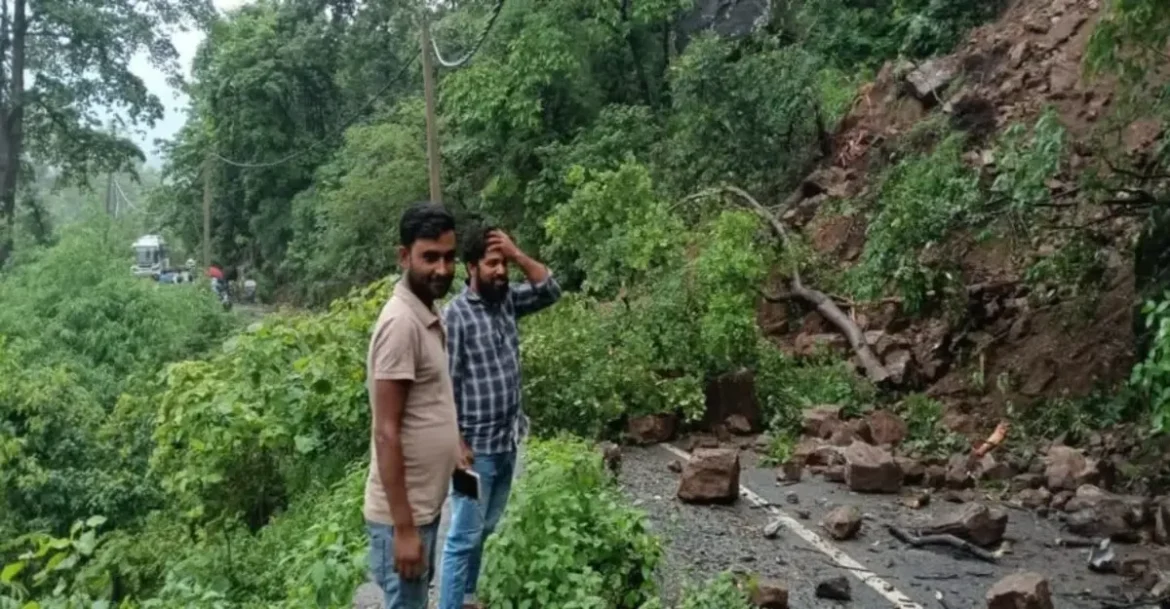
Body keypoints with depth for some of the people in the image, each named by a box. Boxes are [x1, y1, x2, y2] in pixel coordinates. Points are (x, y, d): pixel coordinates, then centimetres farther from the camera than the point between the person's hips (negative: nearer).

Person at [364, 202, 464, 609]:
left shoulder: (429, 317, 7)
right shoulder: (401, 323, -21)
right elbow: (386, 432, -23)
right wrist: (403, 527, -22)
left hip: (425, 506, 9)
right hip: (402, 514, -9)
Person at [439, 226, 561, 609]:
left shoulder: (507, 300, 4)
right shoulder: (455, 315, -17)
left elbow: (550, 291, 4)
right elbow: (445, 385, -17)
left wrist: (517, 255, -8)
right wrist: (457, 443, -18)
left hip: (507, 442, 8)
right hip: (476, 447, -7)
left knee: (485, 529, 20)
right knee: (465, 535, 1)